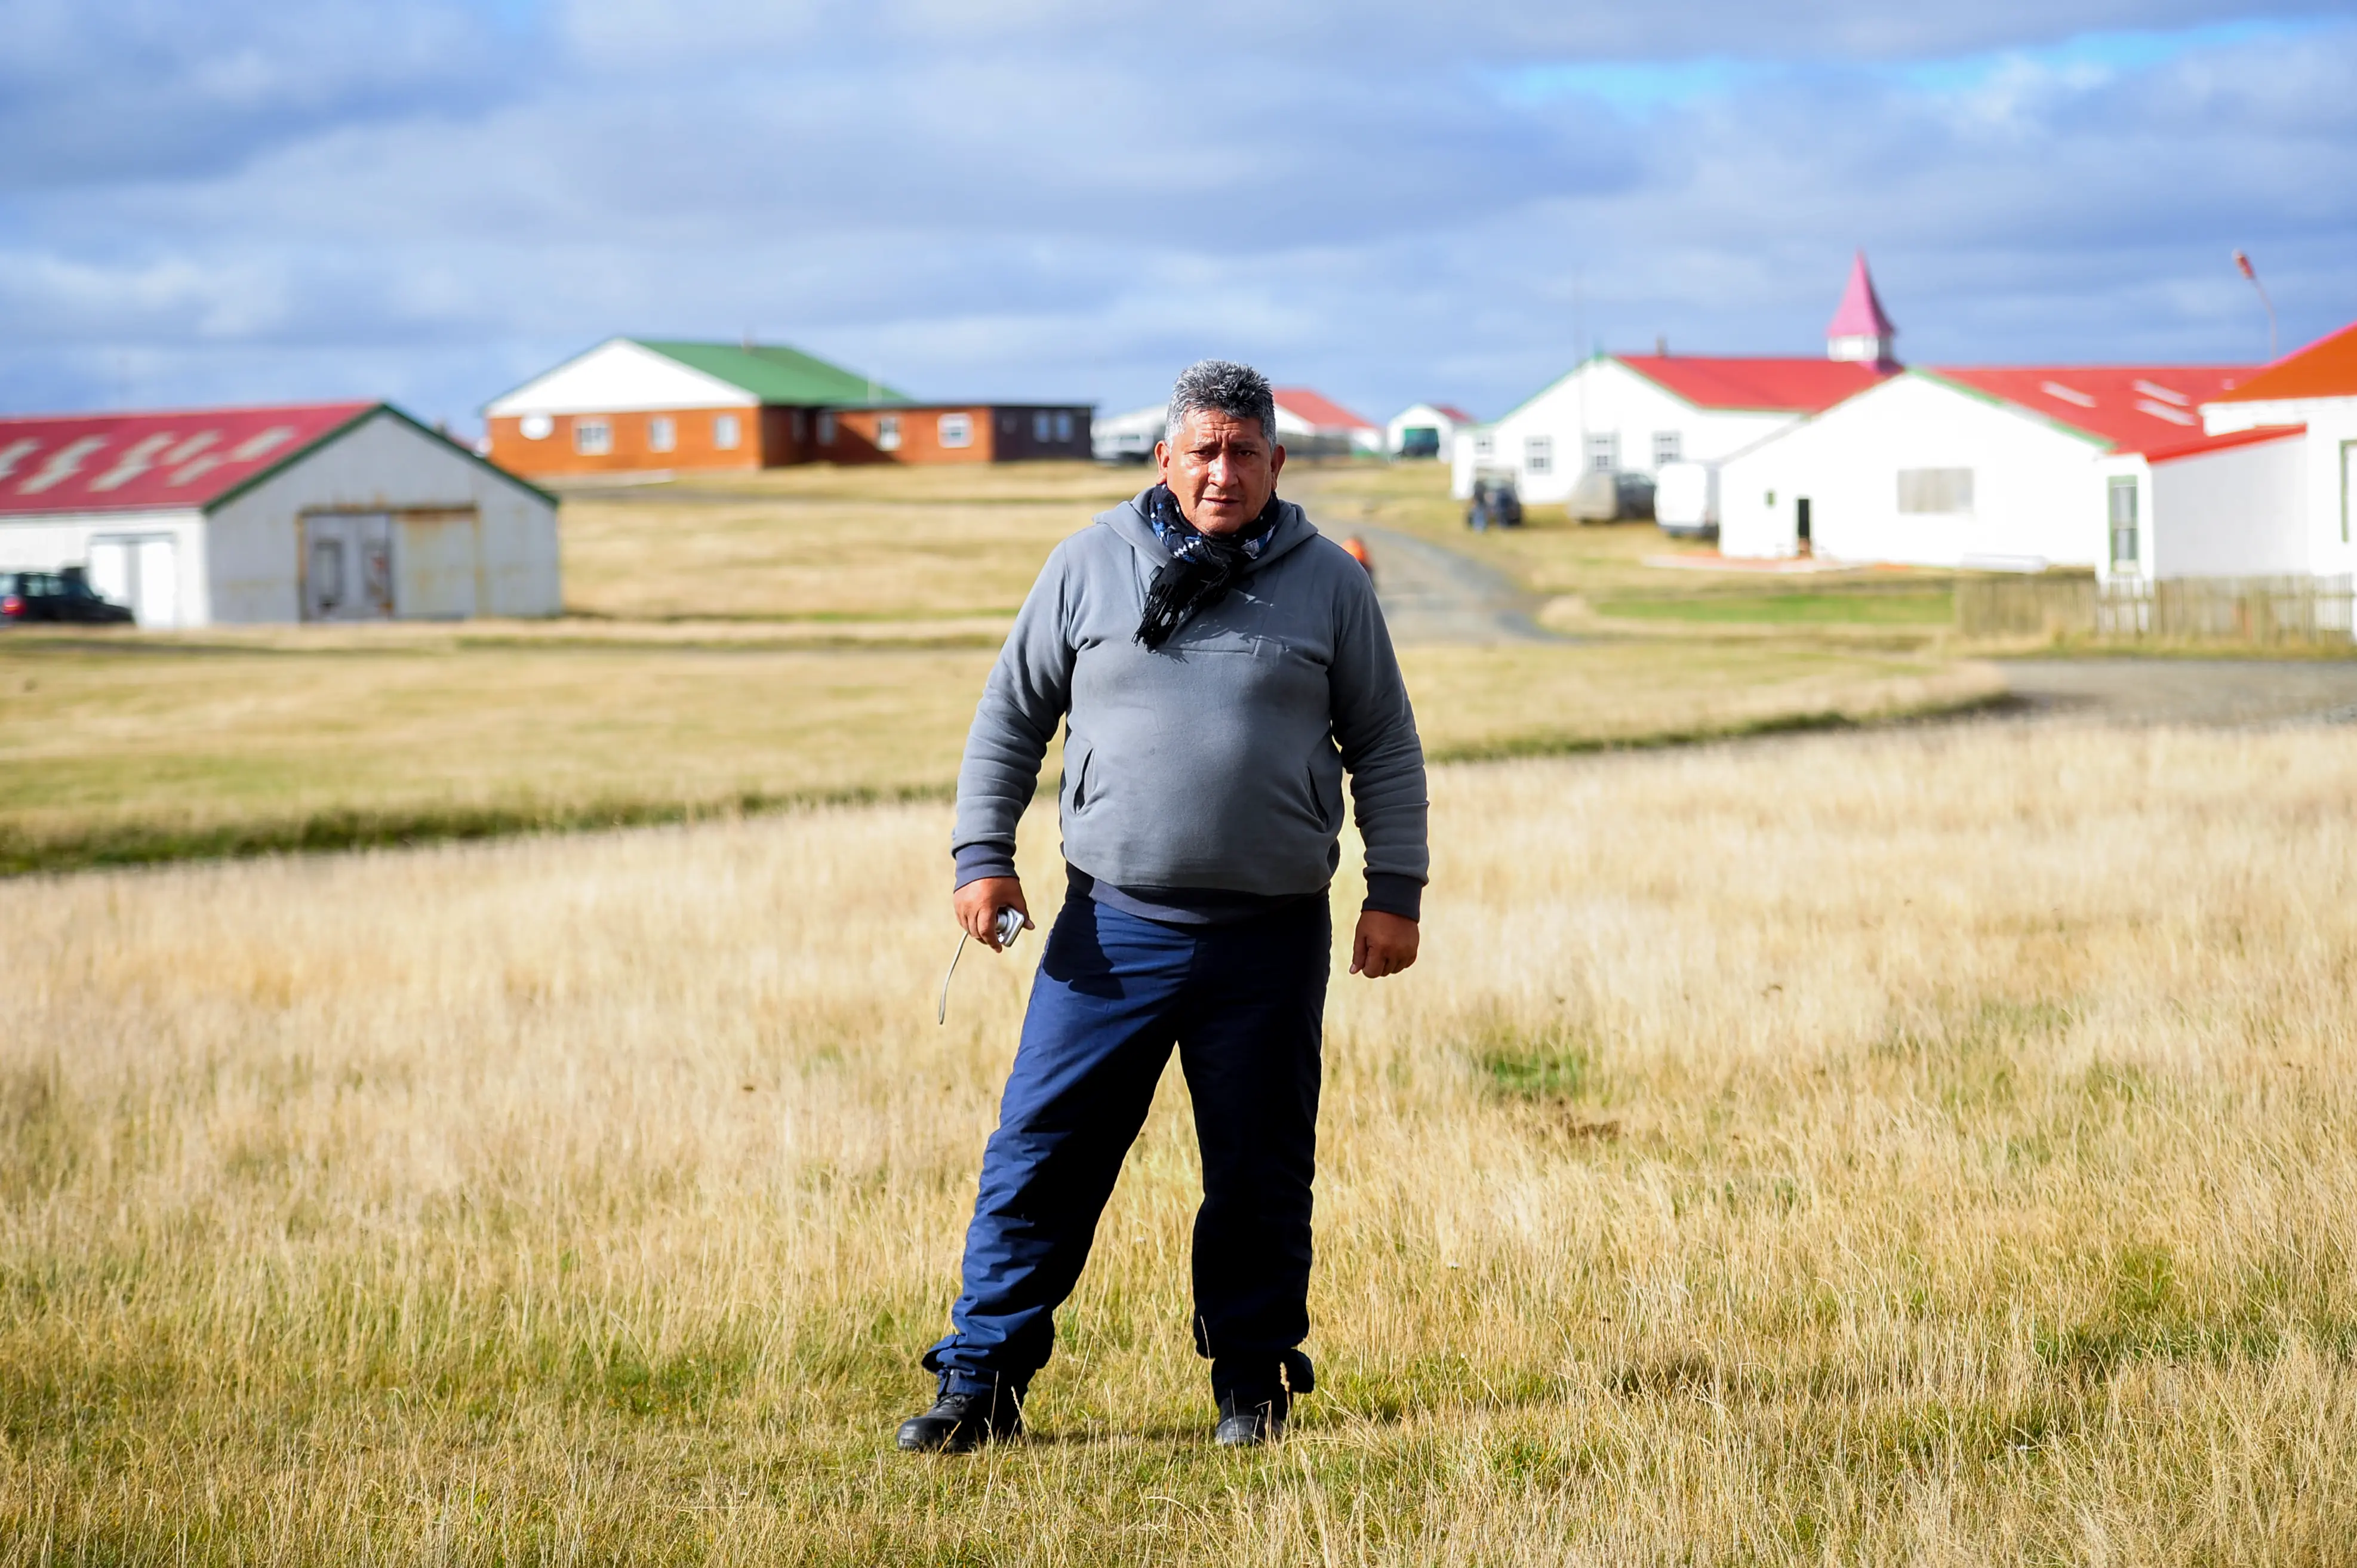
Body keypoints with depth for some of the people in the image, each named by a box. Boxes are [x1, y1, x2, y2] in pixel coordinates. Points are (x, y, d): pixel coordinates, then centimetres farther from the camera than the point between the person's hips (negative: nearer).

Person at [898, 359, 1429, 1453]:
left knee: (1261, 1177, 7)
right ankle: (980, 1382, 6)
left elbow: (1386, 746, 11)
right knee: (1039, 1156, -2)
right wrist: (982, 855, 3)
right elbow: (1010, 717, 12)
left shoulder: (1329, 583, 6)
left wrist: (1395, 892, 3)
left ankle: (1253, 1382, 21)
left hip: (1272, 941, 0)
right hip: (1114, 928, 0)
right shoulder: (1089, 565, 5)